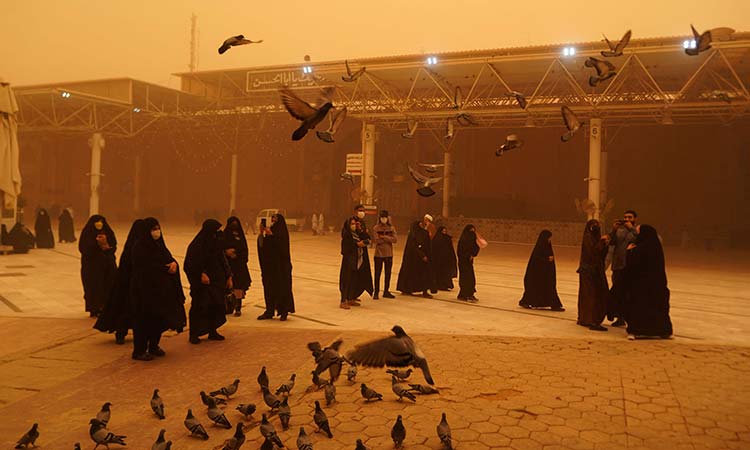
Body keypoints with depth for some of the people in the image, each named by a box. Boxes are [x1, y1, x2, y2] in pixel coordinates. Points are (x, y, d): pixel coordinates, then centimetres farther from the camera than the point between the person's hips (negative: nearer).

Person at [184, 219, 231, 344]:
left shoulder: (216, 243, 7)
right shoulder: (197, 246, -13)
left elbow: (223, 261, 13)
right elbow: (190, 265, -13)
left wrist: (228, 277, 9)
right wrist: (201, 274, -24)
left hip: (217, 281, 6)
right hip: (202, 284, -6)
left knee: (216, 305, 8)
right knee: (200, 307, -1)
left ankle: (213, 331, 21)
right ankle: (194, 334, 9)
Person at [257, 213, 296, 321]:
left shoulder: (282, 233, -9)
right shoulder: (271, 232, 11)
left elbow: (280, 245, -22)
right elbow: (262, 245, 8)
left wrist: (270, 234, -24)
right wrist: (261, 232, -5)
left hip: (281, 265, -7)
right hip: (270, 264, 7)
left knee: (282, 287, -1)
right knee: (269, 287, 8)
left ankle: (284, 311, 8)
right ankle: (270, 311, 15)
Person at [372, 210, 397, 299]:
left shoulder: (391, 228, 5)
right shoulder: (376, 228, -3)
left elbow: (394, 240, -9)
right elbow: (377, 240, -15)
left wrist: (384, 237, -17)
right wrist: (388, 239, -12)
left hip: (389, 254, 3)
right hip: (379, 254, -3)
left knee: (388, 274, 10)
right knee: (377, 274, 1)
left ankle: (386, 292, 23)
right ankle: (376, 292, 11)